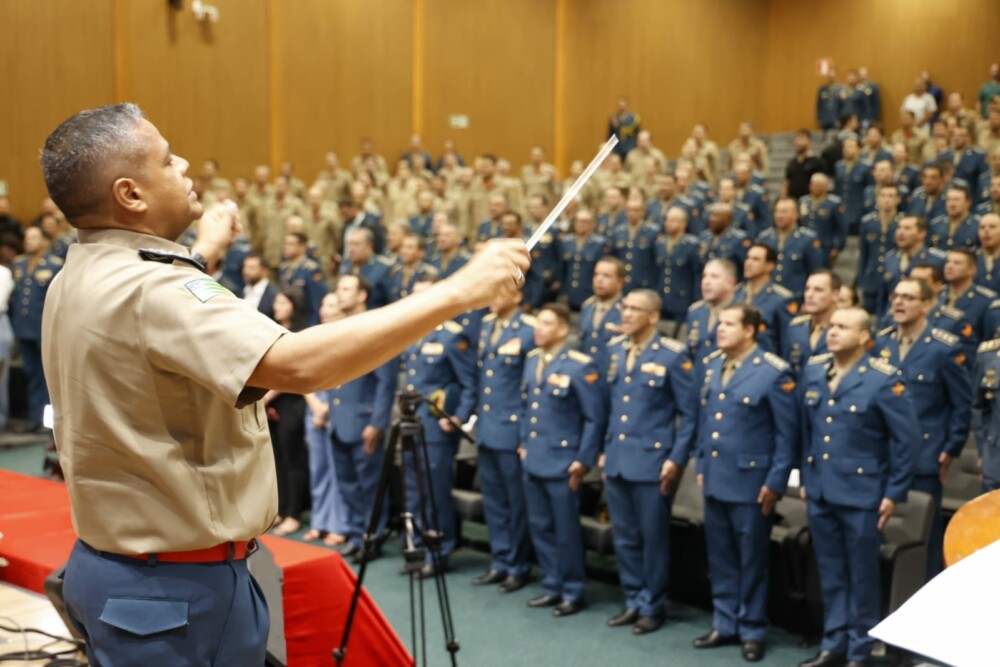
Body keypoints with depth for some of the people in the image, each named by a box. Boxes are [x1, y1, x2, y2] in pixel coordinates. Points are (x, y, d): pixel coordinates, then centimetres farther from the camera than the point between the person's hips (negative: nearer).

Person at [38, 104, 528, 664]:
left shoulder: (80, 278, 6)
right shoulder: (144, 289, -26)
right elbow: (299, 363, -39)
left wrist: (203, 254, 40)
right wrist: (459, 291, -36)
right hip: (178, 593, -10)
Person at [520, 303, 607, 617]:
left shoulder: (581, 367, -14)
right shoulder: (532, 360, 8)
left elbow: (595, 418, -12)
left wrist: (583, 460, -13)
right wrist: (524, 443, 14)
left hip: (561, 463, -7)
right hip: (533, 461, 7)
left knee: (566, 531, 3)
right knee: (540, 527, 13)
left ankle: (573, 593, 16)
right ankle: (552, 588, 26)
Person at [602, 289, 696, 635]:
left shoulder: (673, 355, -8)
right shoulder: (615, 350, 9)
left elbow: (689, 413, -7)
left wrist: (676, 458, -12)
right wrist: (604, 450, 13)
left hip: (652, 460, -6)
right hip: (616, 459, 6)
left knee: (653, 537, 4)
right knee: (624, 536, 12)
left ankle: (652, 607, 17)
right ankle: (634, 601, 24)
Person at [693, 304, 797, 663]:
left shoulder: (774, 372, -12)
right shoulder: (712, 366, 8)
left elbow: (787, 433, -10)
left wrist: (775, 482, -12)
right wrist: (702, 467, 13)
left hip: (750, 481, -6)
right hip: (715, 479, 6)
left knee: (751, 559, 5)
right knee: (720, 557, 13)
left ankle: (752, 630, 18)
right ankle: (725, 624, 25)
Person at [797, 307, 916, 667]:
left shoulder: (882, 379, -11)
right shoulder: (813, 371, 5)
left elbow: (906, 439, -9)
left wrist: (894, 492, -10)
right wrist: (806, 478, 12)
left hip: (861, 493, -5)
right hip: (820, 491, 5)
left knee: (862, 576, 6)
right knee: (830, 574, 13)